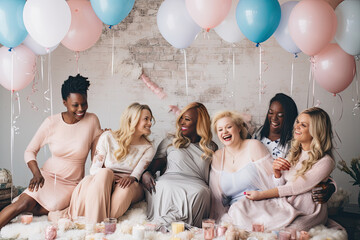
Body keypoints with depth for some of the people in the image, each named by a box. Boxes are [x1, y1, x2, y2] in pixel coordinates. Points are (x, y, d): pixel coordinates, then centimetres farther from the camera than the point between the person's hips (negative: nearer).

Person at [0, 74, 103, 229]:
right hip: (48, 176, 0)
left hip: (72, 183, 0)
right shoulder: (51, 123, -8)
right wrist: (36, 173, -18)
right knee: (23, 202, -27)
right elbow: (30, 151, -1)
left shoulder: (92, 121, -8)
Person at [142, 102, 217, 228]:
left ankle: (164, 223, -44)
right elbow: (155, 165, 17)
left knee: (200, 191, -38)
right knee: (165, 186, -38)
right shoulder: (170, 141, 22)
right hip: (170, 180, 0)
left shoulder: (211, 147, 22)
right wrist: (146, 173, -8)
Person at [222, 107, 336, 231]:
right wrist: (277, 172, -9)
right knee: (239, 206, -18)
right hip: (282, 202, 7)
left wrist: (261, 194, -9)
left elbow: (294, 188, -13)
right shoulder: (295, 151, 12)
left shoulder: (325, 162, -12)